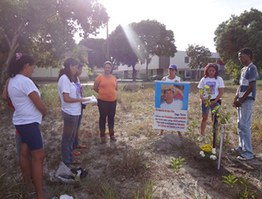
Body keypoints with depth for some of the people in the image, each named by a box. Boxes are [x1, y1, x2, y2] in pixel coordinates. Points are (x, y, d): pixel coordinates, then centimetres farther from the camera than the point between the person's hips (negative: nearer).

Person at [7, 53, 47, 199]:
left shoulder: (12, 81, 8)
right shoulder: (25, 81, -22)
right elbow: (40, 105, -20)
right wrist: (44, 113, 1)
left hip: (21, 122, 10)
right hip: (29, 123, -10)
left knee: (25, 152, 21)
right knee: (38, 157, -3)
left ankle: (28, 181, 40)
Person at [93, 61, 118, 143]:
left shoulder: (114, 78, 5)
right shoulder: (99, 77, -7)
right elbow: (95, 88, 2)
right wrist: (102, 93, 8)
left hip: (113, 101, 4)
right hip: (102, 101, -3)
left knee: (111, 118, 13)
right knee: (103, 118, 6)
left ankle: (112, 134, 26)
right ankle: (102, 136, 17)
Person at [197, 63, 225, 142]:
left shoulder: (219, 79, -3)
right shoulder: (204, 79, 3)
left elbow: (221, 92, -6)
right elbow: (200, 91, 3)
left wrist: (215, 101, -16)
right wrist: (202, 99, -15)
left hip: (215, 101, -2)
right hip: (205, 100, 2)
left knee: (215, 118, 1)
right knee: (204, 117, 9)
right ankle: (202, 134, 18)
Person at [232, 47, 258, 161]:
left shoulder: (252, 68, -12)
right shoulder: (243, 69, 17)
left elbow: (251, 88, -16)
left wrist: (241, 101, -14)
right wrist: (235, 99, 10)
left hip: (247, 101, -9)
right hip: (241, 101, 9)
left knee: (245, 126, -9)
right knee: (240, 125, 14)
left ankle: (248, 153, -2)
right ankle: (242, 147, 26)